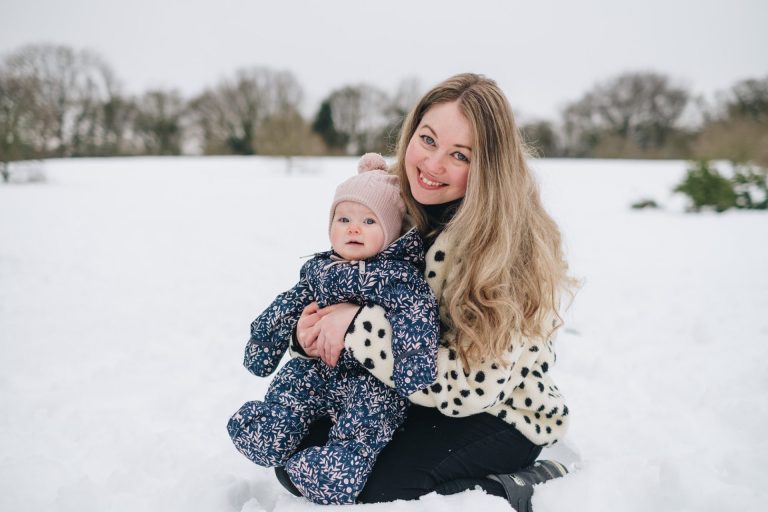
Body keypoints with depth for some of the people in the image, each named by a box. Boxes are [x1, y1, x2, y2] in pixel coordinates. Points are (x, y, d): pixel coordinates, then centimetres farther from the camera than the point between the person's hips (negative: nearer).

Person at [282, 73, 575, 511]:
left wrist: (358, 326, -29)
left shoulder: (507, 238, -25)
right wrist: (314, 332, -16)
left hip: (499, 412, -6)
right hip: (400, 395, 6)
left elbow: (473, 383, -28)